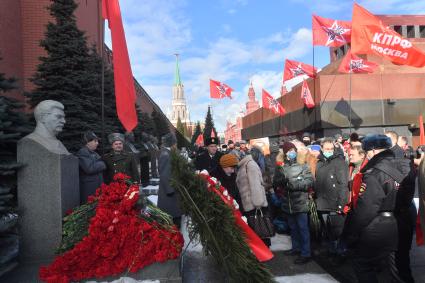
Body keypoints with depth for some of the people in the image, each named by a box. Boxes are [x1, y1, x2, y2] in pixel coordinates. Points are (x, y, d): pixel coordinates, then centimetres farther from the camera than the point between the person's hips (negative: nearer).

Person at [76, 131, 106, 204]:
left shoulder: (94, 153, 18)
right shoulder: (82, 153, -10)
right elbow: (89, 168, -20)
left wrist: (101, 164, 2)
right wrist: (102, 165, -8)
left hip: (98, 186, 8)